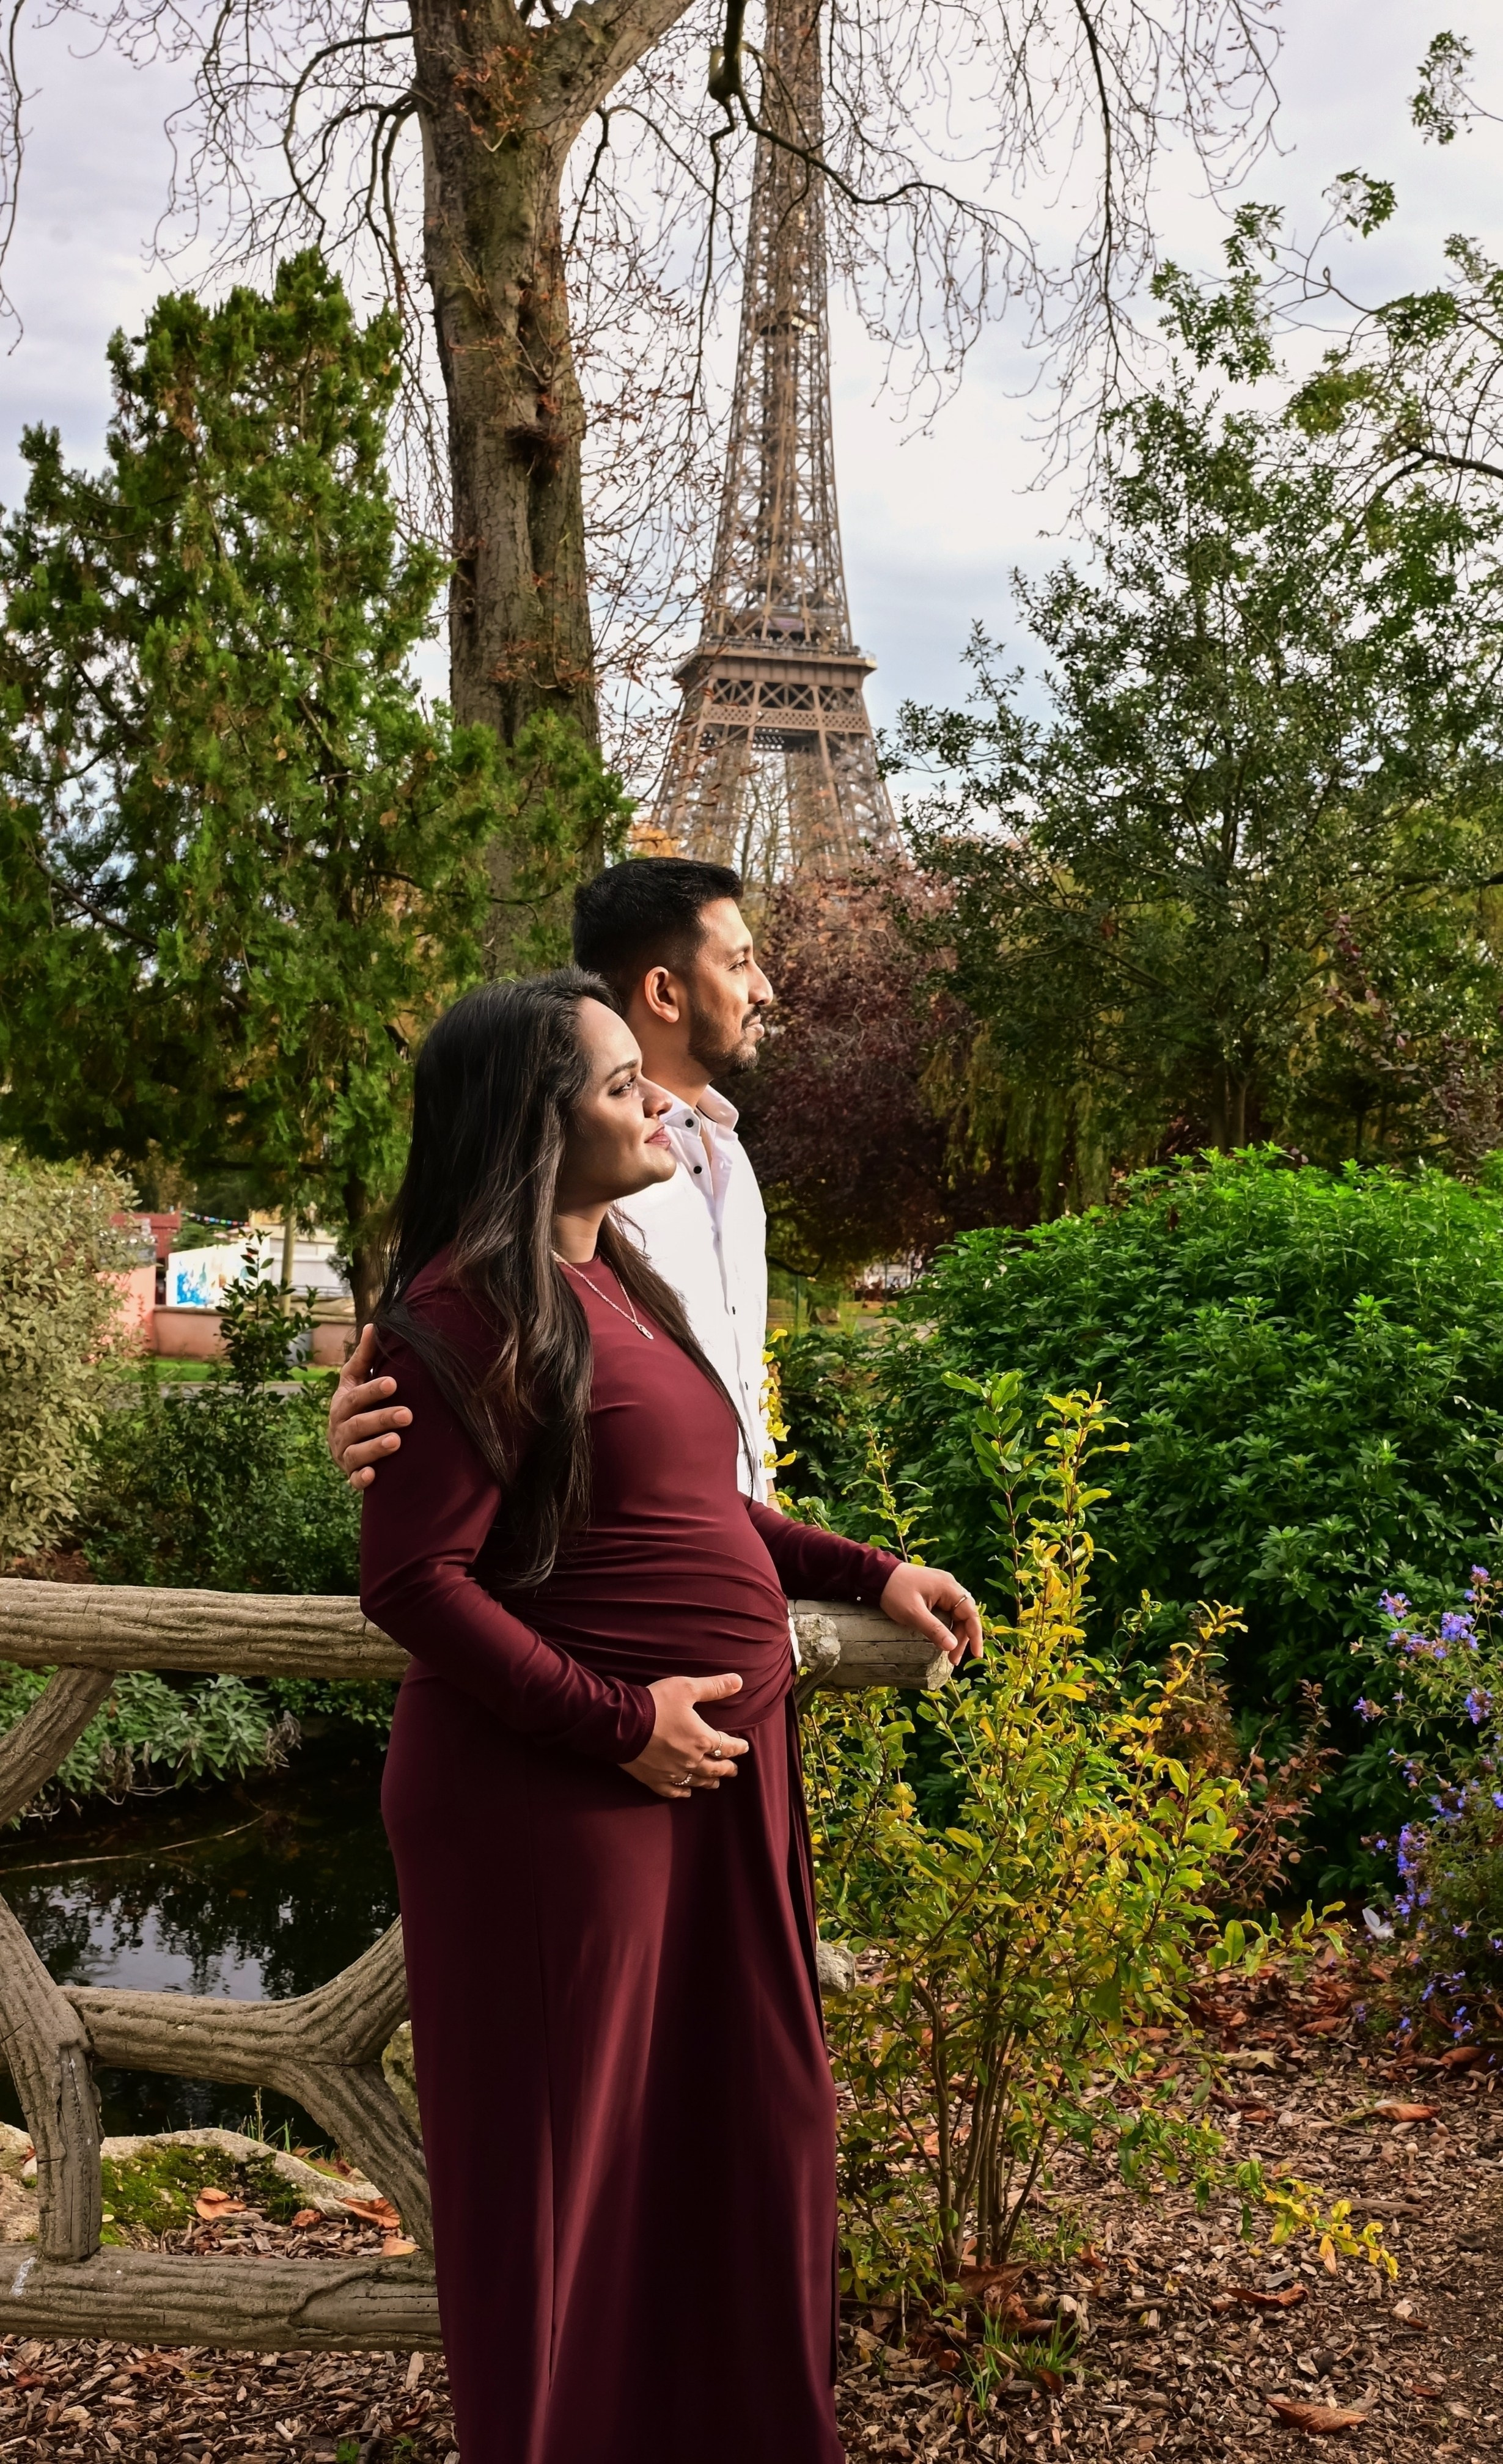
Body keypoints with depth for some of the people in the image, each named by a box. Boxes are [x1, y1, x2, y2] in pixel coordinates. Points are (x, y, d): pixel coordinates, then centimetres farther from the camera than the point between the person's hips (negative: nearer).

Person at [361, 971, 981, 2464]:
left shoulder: (614, 1282, 12)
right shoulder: (475, 1306, -17)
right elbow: (411, 1581, -19)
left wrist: (868, 1575, 14)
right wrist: (618, 1721, -19)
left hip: (714, 1774, 9)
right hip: (555, 1797, -9)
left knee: (743, 2130, 19)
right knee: (574, 2160, 9)